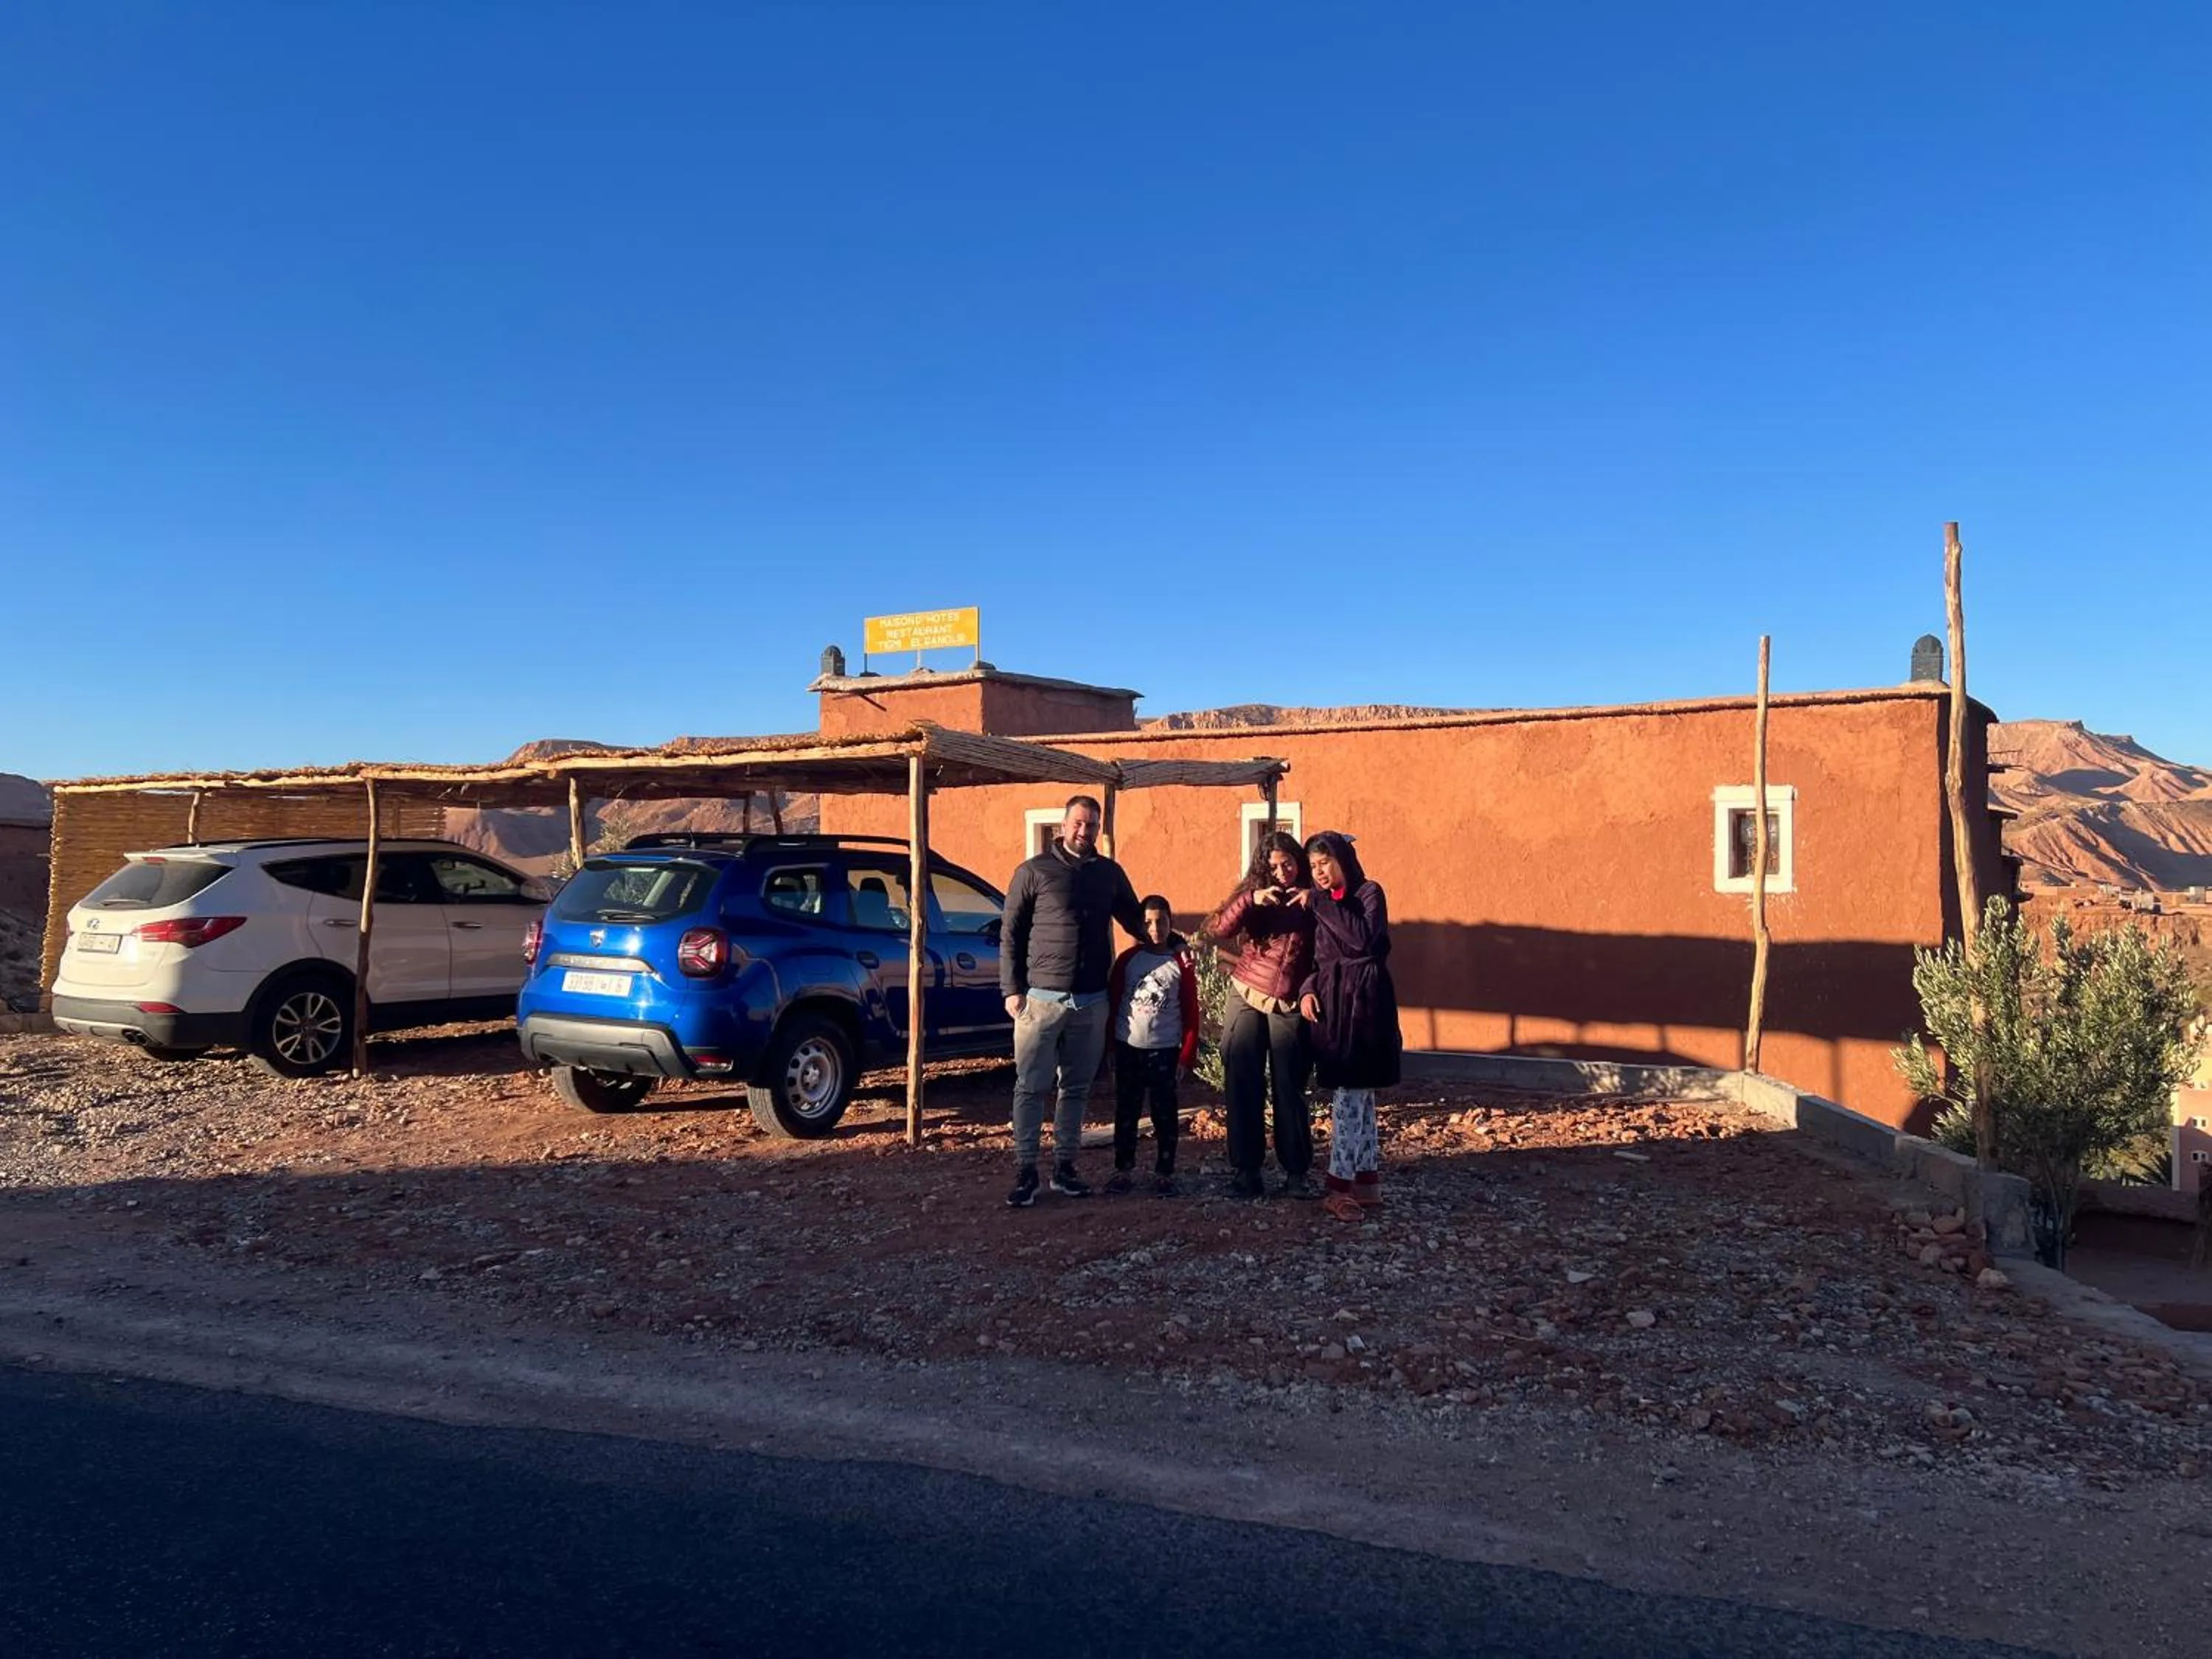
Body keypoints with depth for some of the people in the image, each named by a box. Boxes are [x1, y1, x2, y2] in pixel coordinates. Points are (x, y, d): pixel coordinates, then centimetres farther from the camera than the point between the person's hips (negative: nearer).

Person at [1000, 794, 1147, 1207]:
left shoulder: (1110, 873, 10)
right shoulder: (1034, 872, -1)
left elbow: (1135, 921, 21)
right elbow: (1010, 934, 0)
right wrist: (1012, 989, -5)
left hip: (1092, 1002, 4)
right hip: (1042, 998, -3)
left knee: (1076, 1088, 9)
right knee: (1031, 1088, -2)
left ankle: (1064, 1167, 19)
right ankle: (1025, 1171, 5)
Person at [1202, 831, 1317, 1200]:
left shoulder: (1312, 901, -1)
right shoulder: (1252, 896, 3)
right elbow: (1215, 931, -11)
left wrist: (1316, 902, -24)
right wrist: (1250, 901, -22)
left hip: (1289, 1006, -1)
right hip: (1246, 998, 2)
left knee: (1289, 1088, 0)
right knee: (1243, 1087, 2)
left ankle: (1298, 1172, 8)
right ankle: (1244, 1170, 10)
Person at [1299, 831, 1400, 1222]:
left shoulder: (1369, 893, -3)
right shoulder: (1320, 903, 15)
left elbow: (1364, 940, -19)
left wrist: (1325, 903, -15)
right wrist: (1308, 989, -1)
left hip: (1362, 1002, -6)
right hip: (1330, 1002, 6)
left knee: (1351, 1093, -7)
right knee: (1359, 1094, 10)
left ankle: (1342, 1186, -5)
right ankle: (1367, 1181, 14)